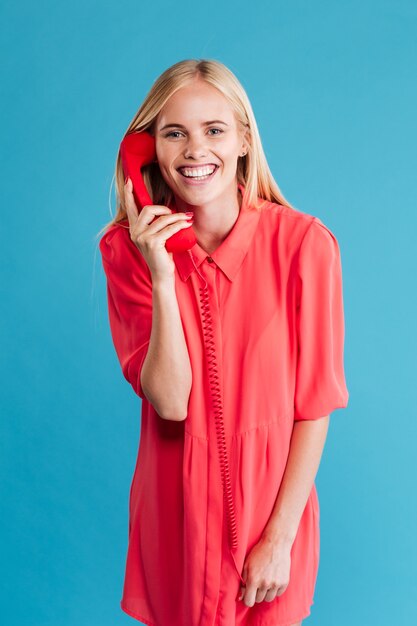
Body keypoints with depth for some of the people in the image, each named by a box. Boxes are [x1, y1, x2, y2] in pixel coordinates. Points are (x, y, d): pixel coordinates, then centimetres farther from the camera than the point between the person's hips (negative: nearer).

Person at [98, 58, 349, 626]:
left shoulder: (302, 243, -17)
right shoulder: (127, 248, -10)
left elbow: (315, 406, -12)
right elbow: (169, 402, -16)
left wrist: (280, 539, -11)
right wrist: (161, 278, -26)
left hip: (273, 499, -1)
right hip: (176, 509, 2)